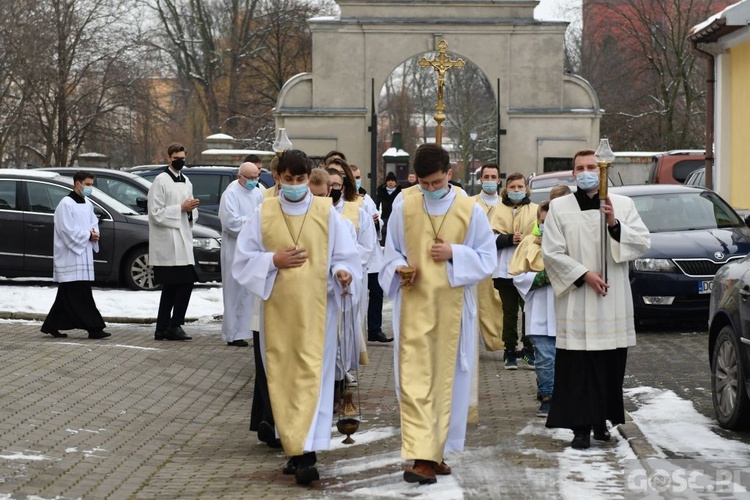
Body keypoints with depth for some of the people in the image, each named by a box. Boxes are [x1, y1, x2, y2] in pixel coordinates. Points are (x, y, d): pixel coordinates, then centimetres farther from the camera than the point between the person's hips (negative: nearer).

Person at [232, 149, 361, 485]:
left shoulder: (327, 214, 1)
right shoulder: (263, 214, 4)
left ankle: (306, 452, -15)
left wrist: (342, 274, -19)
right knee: (282, 376, 6)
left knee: (311, 374, -9)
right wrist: (274, 260, -10)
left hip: (315, 307, -2)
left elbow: (345, 256, 2)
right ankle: (295, 447, 17)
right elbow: (243, 259, 5)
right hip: (277, 307, 2)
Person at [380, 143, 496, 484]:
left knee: (446, 380, 6)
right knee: (415, 380, -9)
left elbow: (488, 259, 2)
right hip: (414, 306, 0)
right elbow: (390, 254, 10)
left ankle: (436, 452, 18)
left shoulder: (470, 210, 0)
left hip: (451, 307, 1)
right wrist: (399, 268, -11)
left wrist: (454, 254, -13)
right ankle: (421, 456, -13)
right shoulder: (403, 210, 2)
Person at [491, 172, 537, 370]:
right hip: (505, 269, 1)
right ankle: (510, 352, 12)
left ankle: (529, 350, 7)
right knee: (509, 311, 5)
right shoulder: (500, 210, 10)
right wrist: (509, 239, -14)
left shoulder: (535, 210, 5)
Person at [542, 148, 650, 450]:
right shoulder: (559, 207, 4)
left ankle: (601, 420, 18)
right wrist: (583, 274, -10)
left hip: (613, 302, 2)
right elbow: (551, 252, -1)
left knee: (610, 365, 6)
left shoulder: (623, 205, 8)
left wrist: (615, 225, -14)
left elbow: (643, 243, 1)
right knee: (578, 368, -5)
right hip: (576, 302, -2)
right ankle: (581, 428, -4)